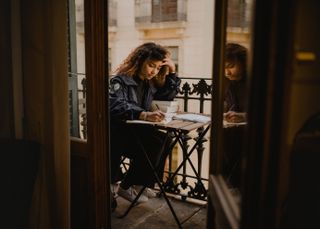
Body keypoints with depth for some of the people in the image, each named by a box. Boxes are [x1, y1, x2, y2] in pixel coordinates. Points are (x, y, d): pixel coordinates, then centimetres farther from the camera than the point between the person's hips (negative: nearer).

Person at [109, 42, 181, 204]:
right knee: (155, 143, -24)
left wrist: (172, 72, 5)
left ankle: (140, 183, 5)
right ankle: (126, 186, -8)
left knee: (166, 141, -9)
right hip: (116, 134, -8)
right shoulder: (121, 80, -15)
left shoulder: (150, 82, 9)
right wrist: (144, 115, -46)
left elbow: (168, 96, 19)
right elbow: (116, 106, -32)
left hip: (134, 130, 8)